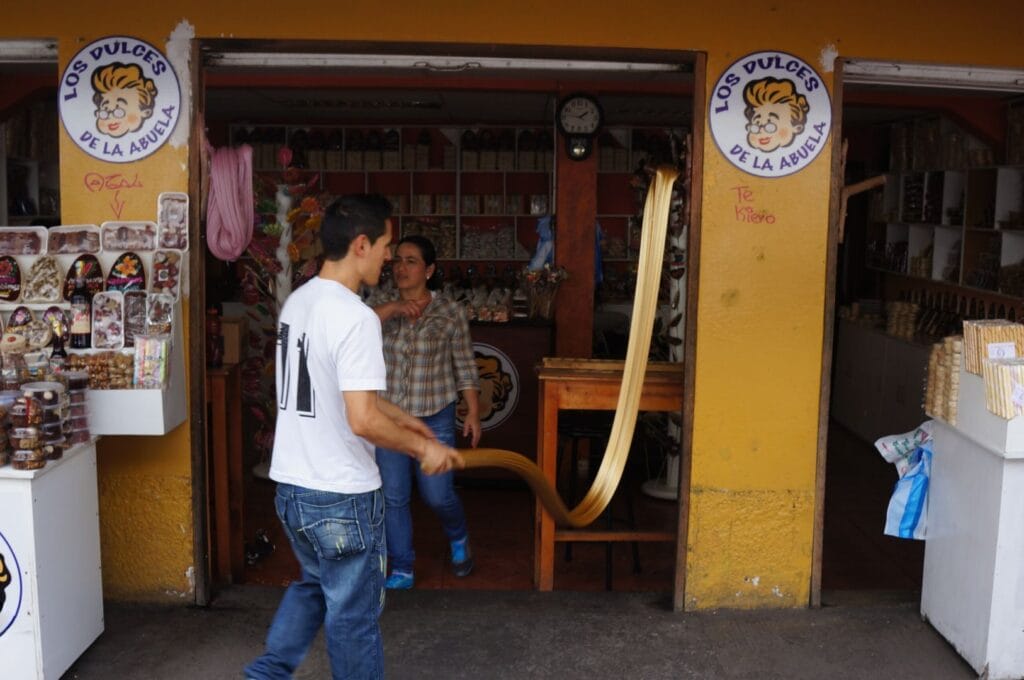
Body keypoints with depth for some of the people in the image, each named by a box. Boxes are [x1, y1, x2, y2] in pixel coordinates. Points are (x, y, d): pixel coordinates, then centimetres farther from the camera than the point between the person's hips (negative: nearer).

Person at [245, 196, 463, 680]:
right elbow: (362, 420, -27)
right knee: (353, 611, 10)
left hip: (291, 485, 9)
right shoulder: (355, 317, -22)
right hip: (341, 496, -8)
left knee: (315, 584, 29)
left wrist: (400, 417, 20)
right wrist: (422, 448, -11)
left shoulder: (298, 301, 6)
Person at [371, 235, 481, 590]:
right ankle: (402, 569, 24)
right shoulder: (380, 304, -2)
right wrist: (390, 309, -30)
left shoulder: (450, 312, -6)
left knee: (438, 495, 5)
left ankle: (458, 538, 38)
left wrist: (473, 413, -3)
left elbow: (465, 367, -2)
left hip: (435, 418, -2)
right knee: (393, 497, 7)